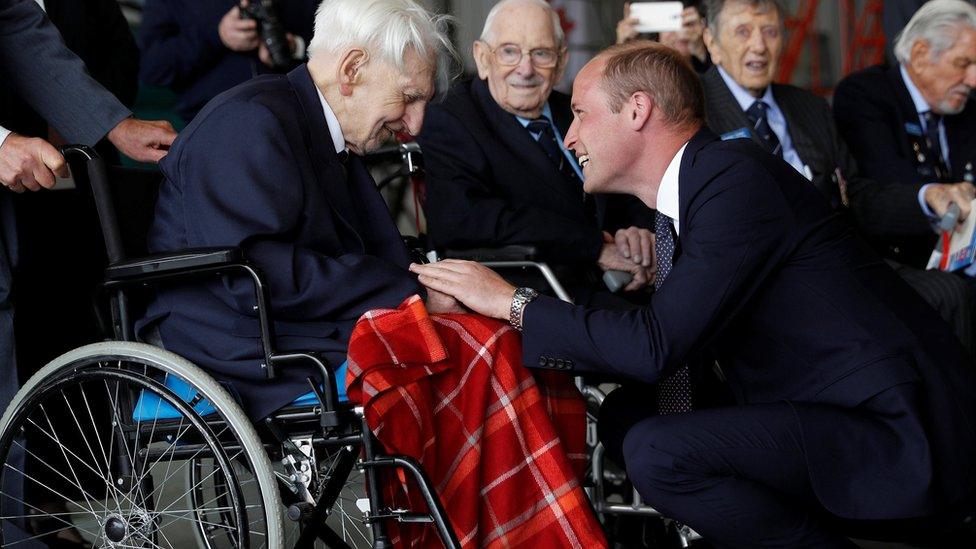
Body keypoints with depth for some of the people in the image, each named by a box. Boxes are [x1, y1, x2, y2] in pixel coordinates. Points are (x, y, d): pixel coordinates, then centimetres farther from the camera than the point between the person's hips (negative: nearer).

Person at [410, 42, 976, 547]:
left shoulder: (738, 176, -16)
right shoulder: (697, 185, 13)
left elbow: (657, 344, -22)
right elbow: (668, 346, 16)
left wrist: (513, 302, -12)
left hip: (900, 434, -10)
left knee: (658, 451, -24)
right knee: (626, 413, 11)